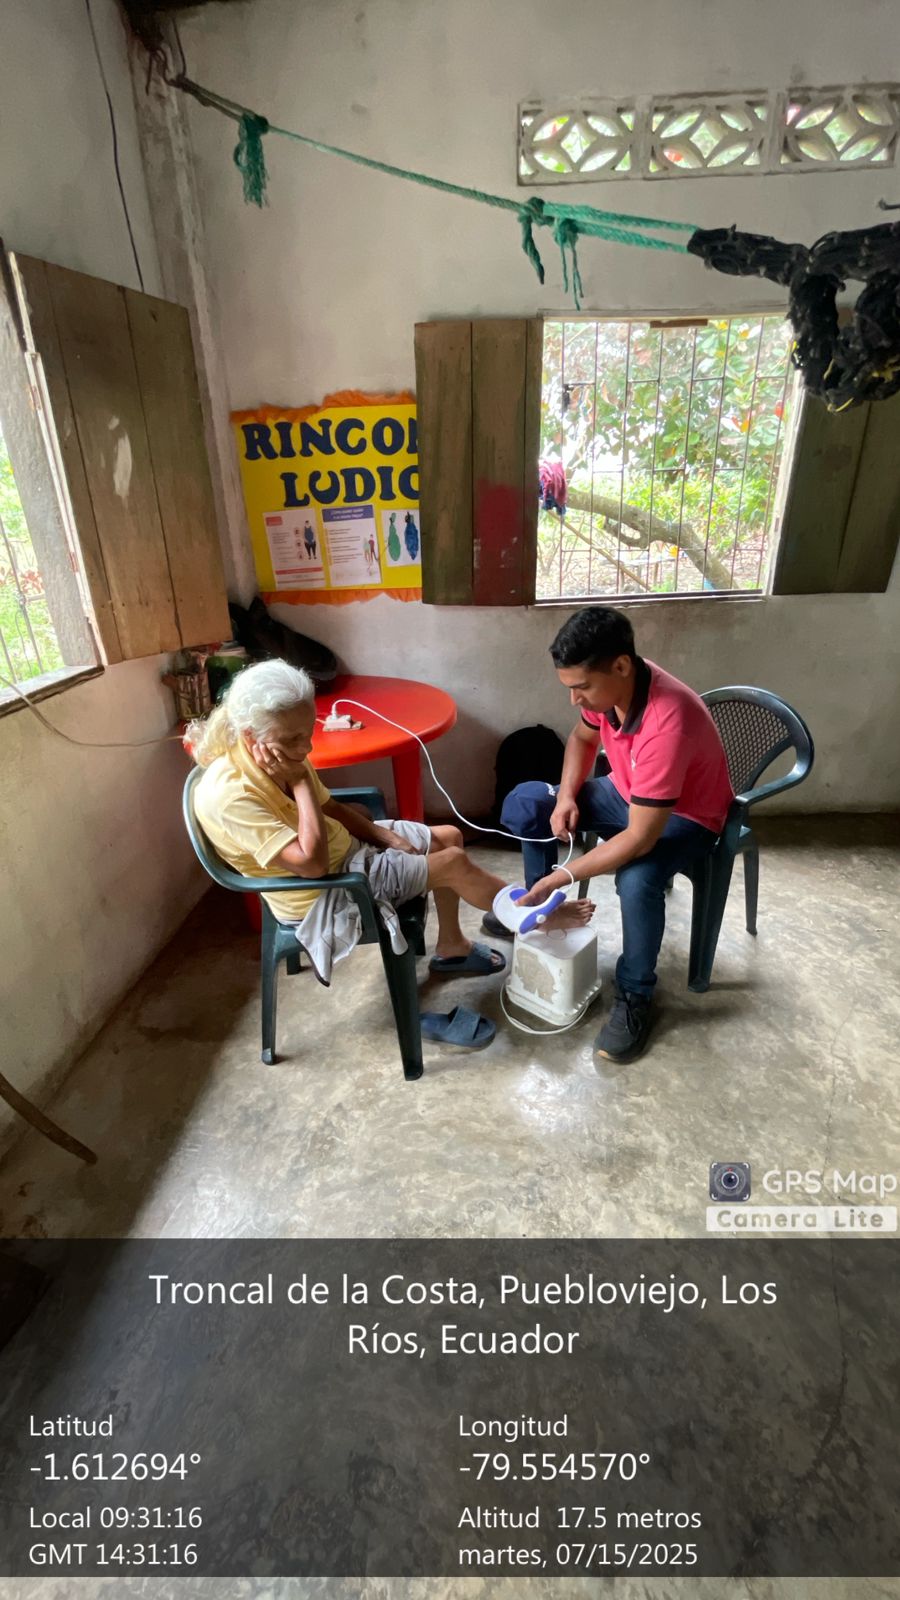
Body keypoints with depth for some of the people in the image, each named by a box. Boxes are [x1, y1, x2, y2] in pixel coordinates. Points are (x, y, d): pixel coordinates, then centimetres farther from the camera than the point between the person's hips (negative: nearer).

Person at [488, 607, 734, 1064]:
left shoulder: (667, 722, -40)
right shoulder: (607, 683, -17)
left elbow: (640, 840, -38)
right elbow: (583, 736, 7)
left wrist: (562, 877, -34)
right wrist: (567, 795, -9)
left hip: (685, 817, -7)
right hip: (627, 792, 7)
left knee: (637, 880, -37)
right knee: (524, 803, -4)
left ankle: (635, 998, -10)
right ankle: (540, 907, 17)